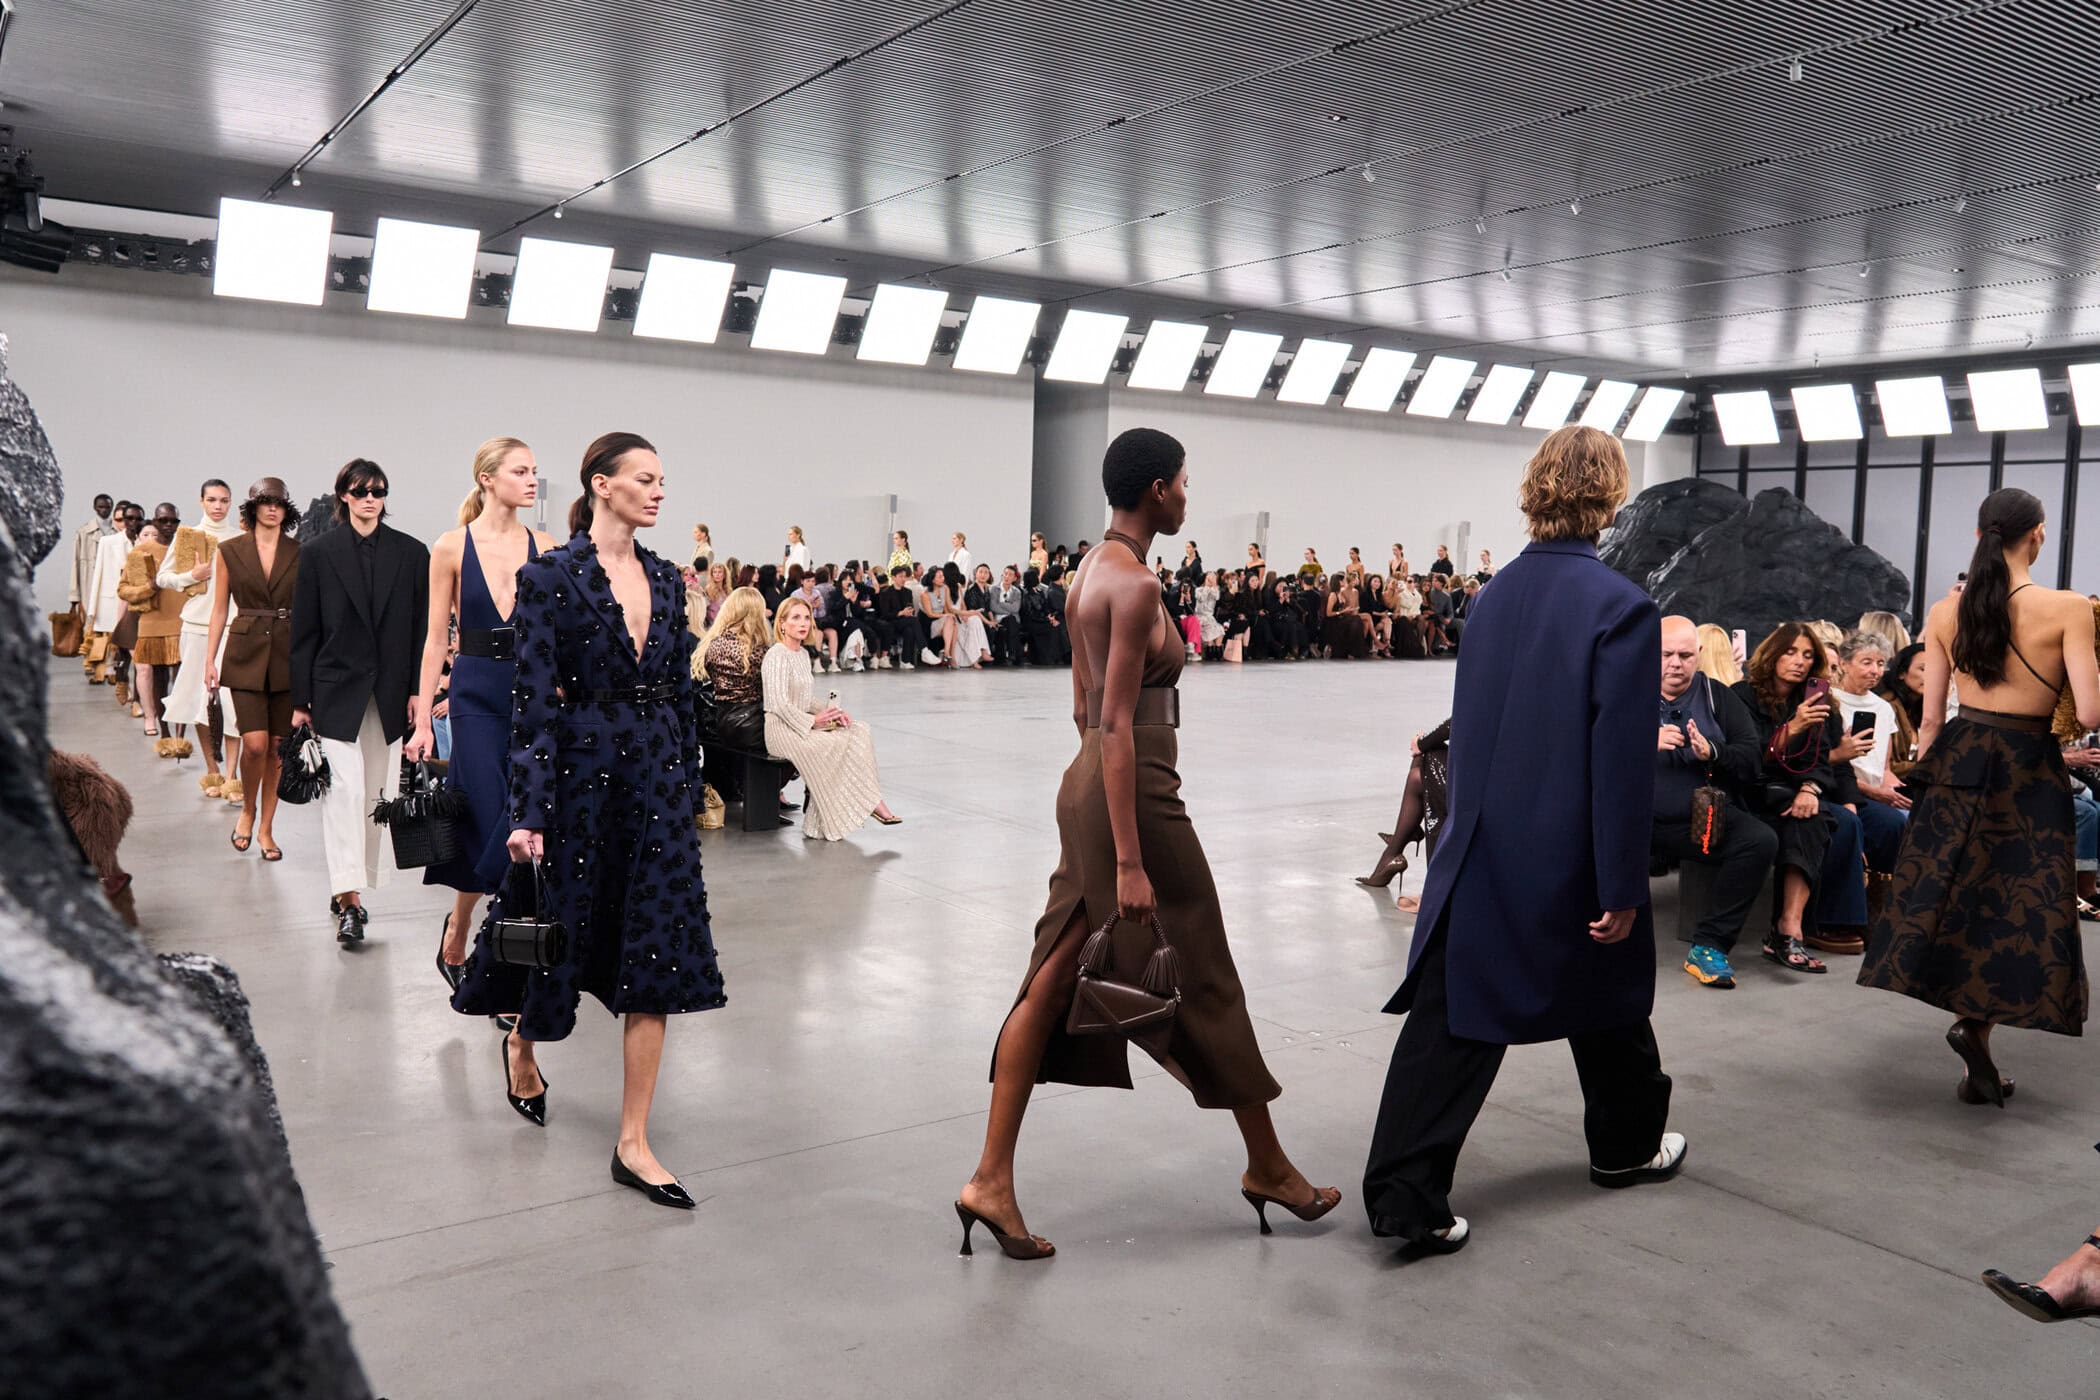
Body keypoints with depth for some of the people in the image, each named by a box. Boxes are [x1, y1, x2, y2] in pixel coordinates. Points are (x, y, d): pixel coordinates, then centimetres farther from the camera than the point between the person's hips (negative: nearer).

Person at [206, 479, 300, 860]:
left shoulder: (299, 554, 5)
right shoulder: (230, 551, 4)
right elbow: (219, 609, 7)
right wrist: (210, 660, 2)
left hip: (288, 655, 1)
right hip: (246, 652, -1)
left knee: (278, 746, 3)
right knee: (255, 743, -12)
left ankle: (265, 828, 15)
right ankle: (247, 809, 15)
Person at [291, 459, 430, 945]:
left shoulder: (411, 553, 4)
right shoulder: (320, 553, 1)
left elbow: (422, 627, 5)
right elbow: (304, 631, 2)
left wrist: (418, 691, -1)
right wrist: (301, 700, 0)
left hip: (389, 693, 2)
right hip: (337, 690, -2)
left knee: (377, 792, 8)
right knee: (344, 788, -10)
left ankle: (352, 891, 20)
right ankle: (347, 897, -11)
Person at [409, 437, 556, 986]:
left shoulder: (544, 547, 6)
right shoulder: (452, 548, 0)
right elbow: (435, 638, 1)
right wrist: (423, 721, -2)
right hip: (476, 696, -2)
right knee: (493, 827, -5)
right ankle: (457, 931, 21)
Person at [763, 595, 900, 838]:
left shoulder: (803, 654, 17)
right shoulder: (777, 656, -12)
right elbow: (779, 703, -21)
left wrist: (829, 711, 3)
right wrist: (812, 721, -19)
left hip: (803, 723, 9)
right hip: (782, 729, -9)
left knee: (860, 732, -9)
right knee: (840, 743, -24)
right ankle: (871, 803, -12)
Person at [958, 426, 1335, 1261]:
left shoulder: (1088, 573, 12)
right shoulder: (1137, 585, -17)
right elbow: (1118, 725, -22)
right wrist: (1129, 862, -22)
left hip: (1085, 785, 9)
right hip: (1134, 792, -9)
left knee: (1053, 981, 8)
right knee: (1206, 983, 6)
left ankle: (992, 1179, 11)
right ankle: (1268, 1168, 25)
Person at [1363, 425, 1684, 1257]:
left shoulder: (1496, 593, 3)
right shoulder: (1620, 608, -14)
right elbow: (1622, 762, -17)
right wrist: (1622, 886, -11)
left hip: (1478, 854, 4)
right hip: (1569, 862, -4)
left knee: (1449, 1022, 4)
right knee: (1607, 1000, 21)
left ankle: (1405, 1196, 1)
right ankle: (1626, 1145, 43)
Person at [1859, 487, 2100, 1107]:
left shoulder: (1945, 612, 0)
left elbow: (1930, 718, 4)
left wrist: (1926, 780, 14)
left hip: (1957, 762, 4)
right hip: (2029, 771, -4)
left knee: (1954, 894, 13)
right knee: (2019, 906, 9)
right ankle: (1976, 1019, -5)